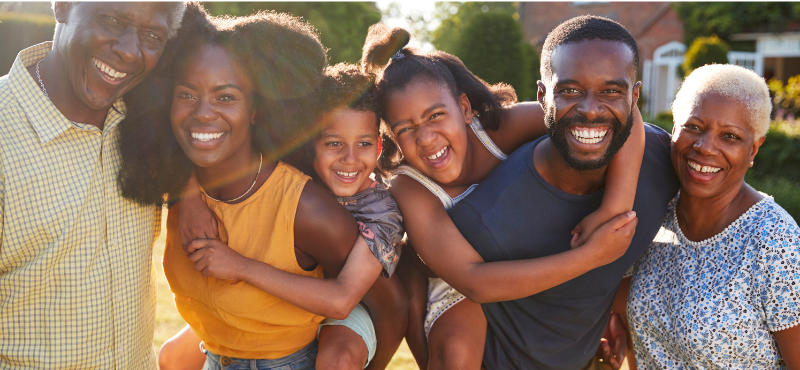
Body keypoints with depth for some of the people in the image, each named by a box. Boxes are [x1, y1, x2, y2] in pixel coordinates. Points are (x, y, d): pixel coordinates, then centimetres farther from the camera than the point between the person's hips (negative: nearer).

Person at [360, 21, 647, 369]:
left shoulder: (501, 129, -23)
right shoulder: (409, 191, -27)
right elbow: (473, 282, -37)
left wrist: (616, 207, -46)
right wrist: (592, 255, -42)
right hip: (465, 295, -4)